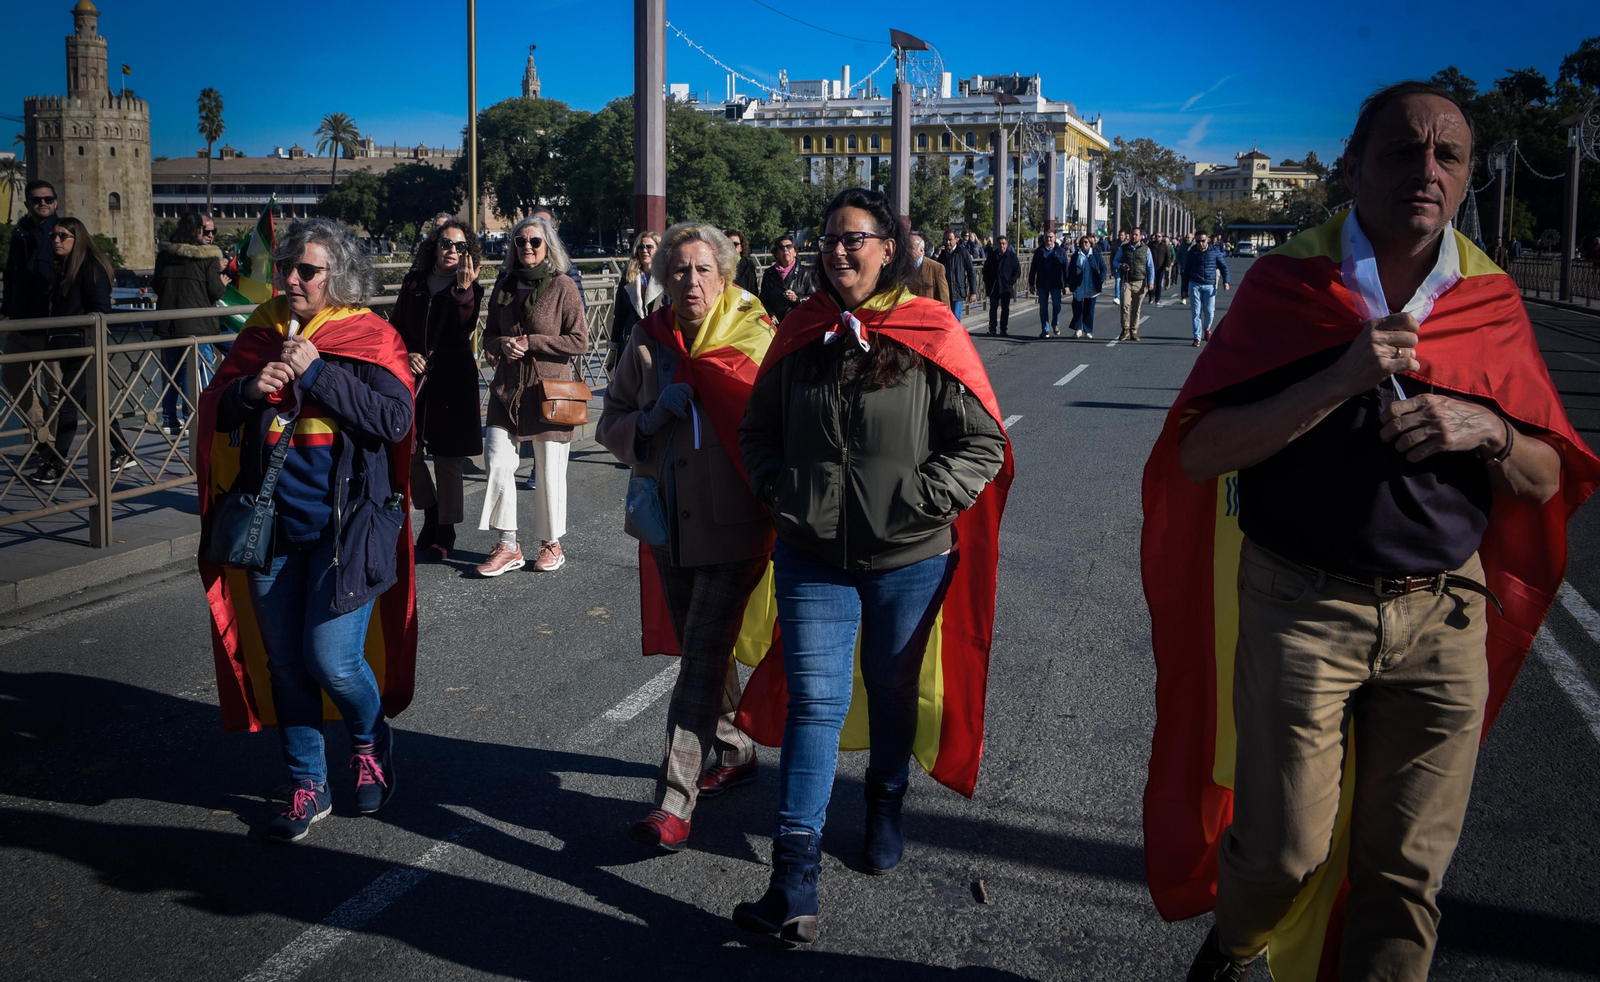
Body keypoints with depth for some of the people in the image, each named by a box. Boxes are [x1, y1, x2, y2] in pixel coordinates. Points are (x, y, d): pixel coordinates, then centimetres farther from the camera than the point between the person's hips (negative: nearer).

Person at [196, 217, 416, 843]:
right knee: (286, 664, 10)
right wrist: (250, 390, -11)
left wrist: (318, 373, -19)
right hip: (272, 529, 5)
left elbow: (395, 419, -15)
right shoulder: (261, 335, 9)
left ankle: (371, 743, 25)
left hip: (345, 530, -5)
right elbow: (214, 413, 10)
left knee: (332, 661, -8)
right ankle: (308, 786, 26)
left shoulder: (370, 338, -4)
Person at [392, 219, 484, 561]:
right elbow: (396, 327, 15)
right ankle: (430, 512, 26)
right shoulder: (414, 283, 8)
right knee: (406, 452, 1)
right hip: (413, 376, 3)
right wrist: (407, 353, -3)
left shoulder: (470, 289, -1)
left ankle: (445, 531, 13)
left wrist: (464, 289, -28)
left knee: (447, 457, 1)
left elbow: (464, 328, -18)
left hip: (452, 379, -3)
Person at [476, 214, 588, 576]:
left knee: (550, 470, 3)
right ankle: (508, 546, 7)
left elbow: (579, 341, -8)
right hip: (508, 387, 4)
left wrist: (530, 342, -12)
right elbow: (489, 335, 18)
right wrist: (503, 344, -6)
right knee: (497, 463, -4)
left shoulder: (563, 286, -5)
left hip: (549, 387, -4)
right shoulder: (504, 287, 11)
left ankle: (552, 545, 20)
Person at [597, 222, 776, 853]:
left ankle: (674, 803, -6)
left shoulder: (754, 338, -8)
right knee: (701, 650, 18)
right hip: (669, 522, 5)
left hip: (732, 524, -5)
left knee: (702, 659, -8)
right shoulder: (649, 340, 4)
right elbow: (610, 423, 8)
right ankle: (736, 753, 39)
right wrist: (651, 417, -12)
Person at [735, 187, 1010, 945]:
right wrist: (779, 492, -1)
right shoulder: (801, 335, 3)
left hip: (908, 559, -1)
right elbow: (758, 430, 15)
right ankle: (795, 879, -1)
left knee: (892, 690, 16)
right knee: (814, 700, -2)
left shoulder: (931, 337, -7)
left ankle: (886, 806, 43)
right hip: (812, 556, 2)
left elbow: (982, 443, -6)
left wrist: (921, 504, -15)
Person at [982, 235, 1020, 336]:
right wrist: (986, 282, 4)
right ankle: (992, 329, 4)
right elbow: (986, 270, 13)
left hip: (1006, 287, -1)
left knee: (1005, 308, 4)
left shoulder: (1012, 256, 0)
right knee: (993, 308, 0)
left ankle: (1003, 329, 10)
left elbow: (1017, 271, 2)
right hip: (993, 287, 1)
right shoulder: (992, 256, 6)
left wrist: (1011, 282, -6)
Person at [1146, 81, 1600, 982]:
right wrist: (1339, 382, -22)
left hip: (1444, 618, 3)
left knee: (1408, 873, 8)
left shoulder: (1493, 301, 5)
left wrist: (1487, 430, -13)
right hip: (1300, 610, -2)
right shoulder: (1289, 284, -4)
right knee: (1283, 852, 4)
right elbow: (1199, 452, -12)